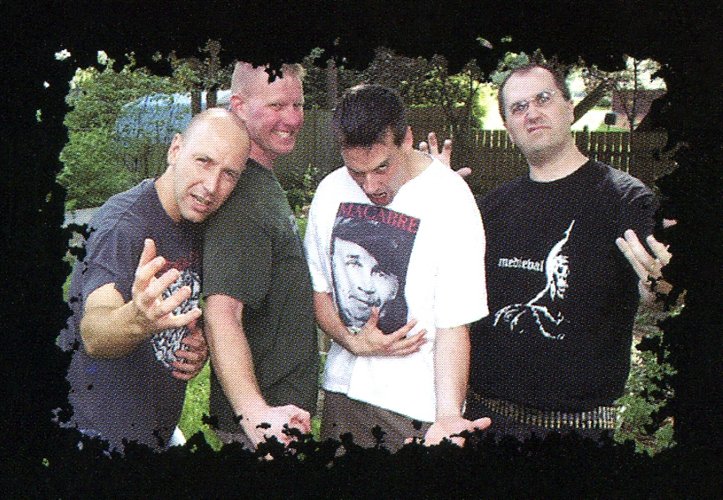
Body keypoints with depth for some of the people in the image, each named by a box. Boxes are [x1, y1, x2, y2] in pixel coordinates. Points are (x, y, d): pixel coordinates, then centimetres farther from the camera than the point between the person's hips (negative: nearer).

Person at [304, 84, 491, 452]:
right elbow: (316, 287, 10)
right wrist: (351, 340, -8)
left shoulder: (449, 200, -14)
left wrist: (447, 414, -28)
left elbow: (454, 325, -16)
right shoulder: (331, 192, 0)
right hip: (342, 390, 4)